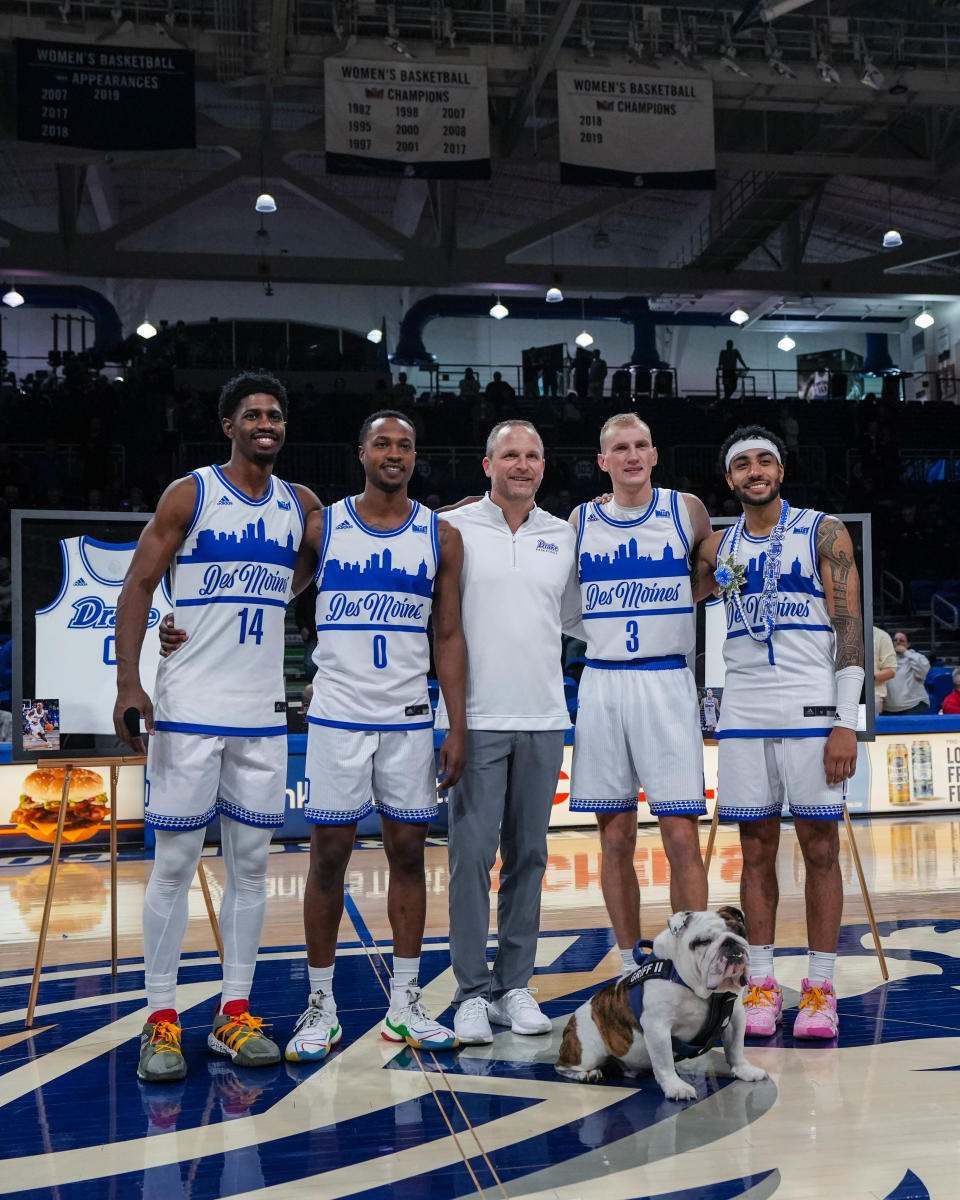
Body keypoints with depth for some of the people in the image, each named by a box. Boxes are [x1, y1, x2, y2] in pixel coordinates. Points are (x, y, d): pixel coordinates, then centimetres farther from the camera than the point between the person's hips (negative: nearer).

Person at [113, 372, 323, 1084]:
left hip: (265, 714, 4)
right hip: (189, 709, -4)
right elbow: (138, 586, -7)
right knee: (176, 863, -1)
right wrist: (128, 682, -17)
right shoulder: (190, 495, -3)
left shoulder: (302, 506, 9)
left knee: (251, 863, 7)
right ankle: (161, 1019, 7)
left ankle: (235, 1013, 16)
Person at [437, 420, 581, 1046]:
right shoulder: (455, 529, 2)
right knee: (473, 851, -6)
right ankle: (473, 992, 2)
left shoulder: (565, 537, 12)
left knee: (528, 853, 7)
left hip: (544, 717, 4)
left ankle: (515, 984, 16)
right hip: (476, 717, -3)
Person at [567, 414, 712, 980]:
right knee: (616, 838, 6)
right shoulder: (580, 523, 7)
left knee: (682, 836, -7)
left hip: (667, 683, -2)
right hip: (601, 684, 2)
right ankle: (630, 964, 18)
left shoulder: (686, 510, 3)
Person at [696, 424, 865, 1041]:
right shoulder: (718, 547, 12)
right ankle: (763, 984, 12)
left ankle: (821, 989, 7)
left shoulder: (824, 533, 1)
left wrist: (847, 722, -12)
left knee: (820, 847, 0)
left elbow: (849, 629, -4)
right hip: (744, 714, 4)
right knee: (757, 850, 5)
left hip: (812, 710, -3)